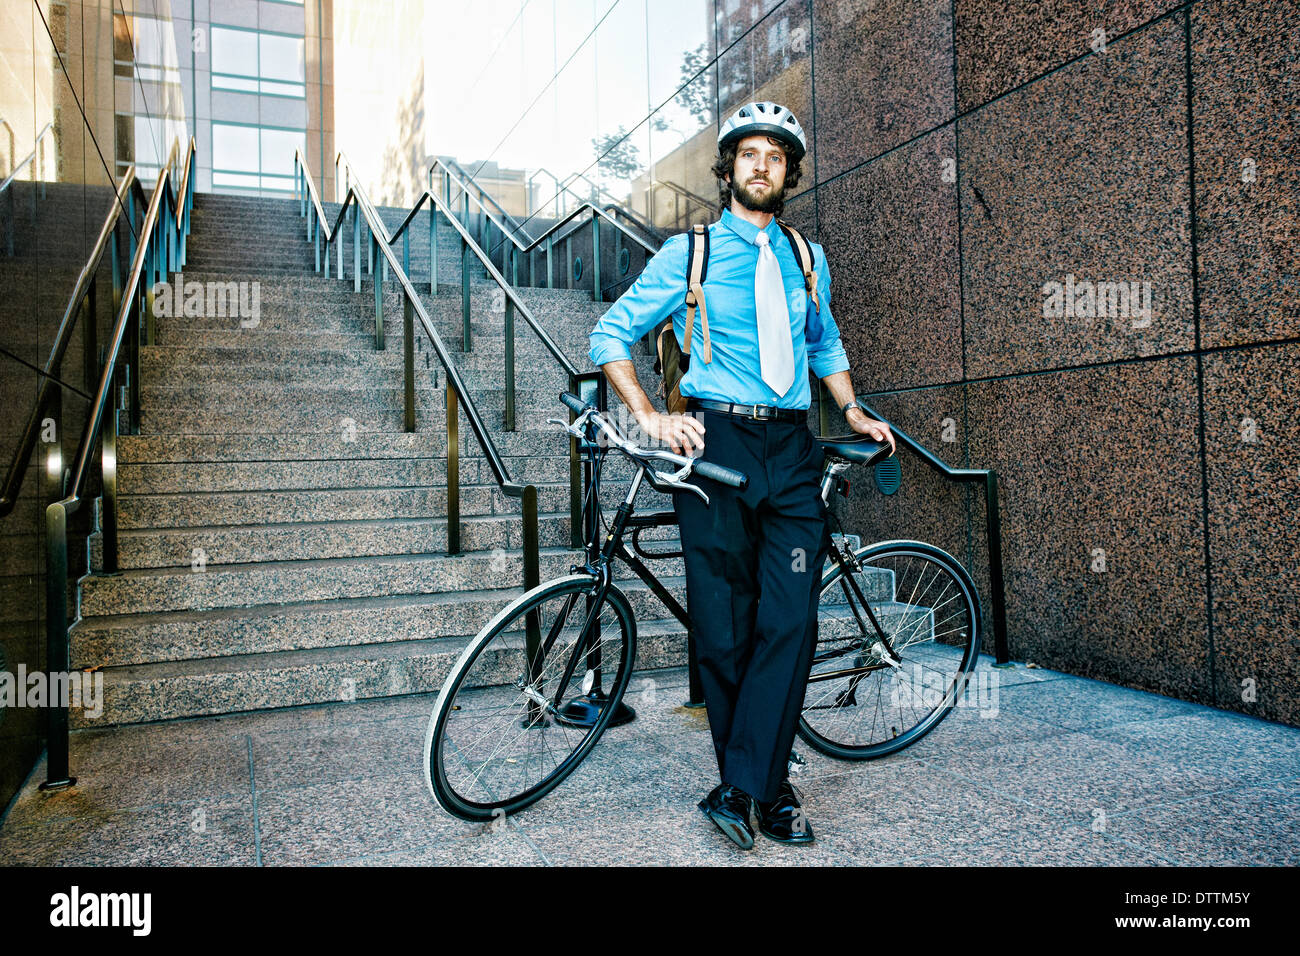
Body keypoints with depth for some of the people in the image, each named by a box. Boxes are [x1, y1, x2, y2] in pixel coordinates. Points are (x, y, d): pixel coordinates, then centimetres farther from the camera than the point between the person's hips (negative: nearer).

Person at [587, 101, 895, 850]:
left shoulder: (807, 259, 17)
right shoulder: (688, 254, 6)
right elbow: (610, 336, 5)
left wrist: (853, 411, 15)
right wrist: (651, 417, -8)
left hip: (792, 451, 3)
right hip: (715, 443, -3)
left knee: (790, 620, -7)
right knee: (725, 628, -1)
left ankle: (744, 788, 2)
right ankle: (769, 790, 14)